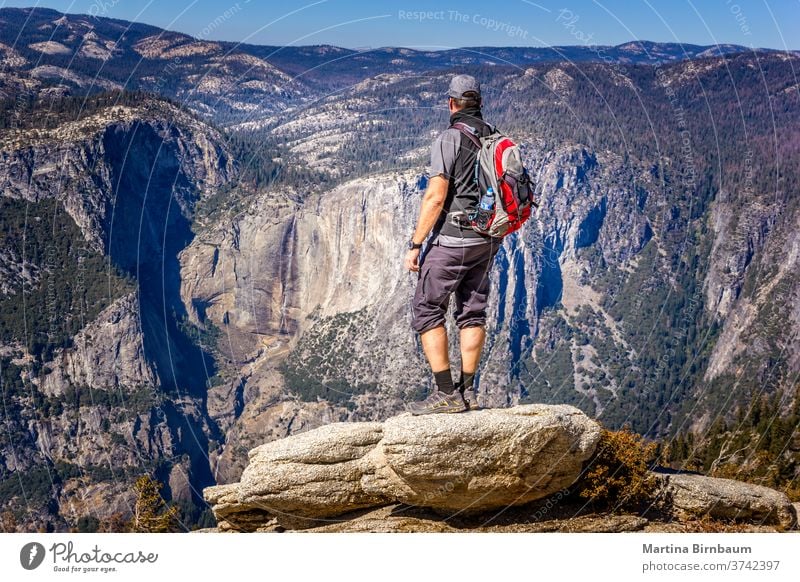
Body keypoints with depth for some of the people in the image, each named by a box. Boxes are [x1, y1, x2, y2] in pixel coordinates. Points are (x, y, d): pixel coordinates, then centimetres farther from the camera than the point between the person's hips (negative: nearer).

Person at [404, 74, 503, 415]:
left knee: (426, 311, -1)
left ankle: (446, 393, -5)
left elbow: (436, 197, -19)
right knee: (473, 312, 13)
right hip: (488, 240, 8)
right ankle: (467, 391, 15)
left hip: (453, 237, -7)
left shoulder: (449, 139, -13)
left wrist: (415, 244, -15)